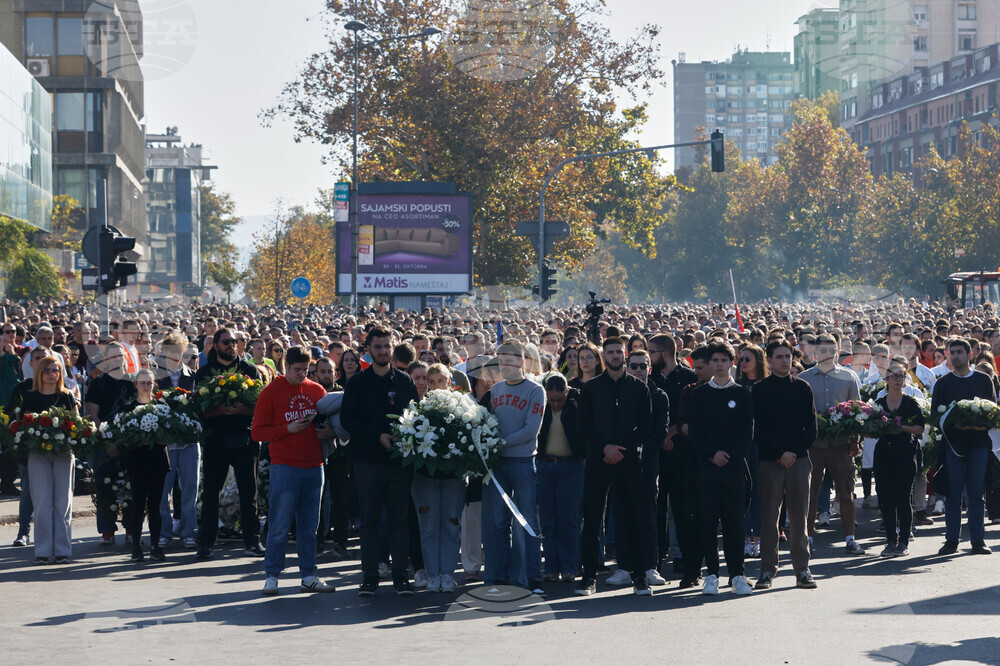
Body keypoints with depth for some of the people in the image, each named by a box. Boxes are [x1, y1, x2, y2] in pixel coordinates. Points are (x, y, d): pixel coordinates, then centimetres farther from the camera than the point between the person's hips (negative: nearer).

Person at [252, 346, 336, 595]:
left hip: (314, 467, 4)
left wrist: (329, 431, -3)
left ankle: (308, 576, 13)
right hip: (284, 468, -4)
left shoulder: (316, 391, 10)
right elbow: (257, 432, -4)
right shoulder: (271, 392, -2)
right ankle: (272, 576, 2)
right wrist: (288, 429, -15)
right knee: (279, 526, -5)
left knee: (309, 526, 8)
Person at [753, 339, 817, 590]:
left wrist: (795, 451, -5)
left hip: (798, 459, 2)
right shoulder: (760, 390, 3)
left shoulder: (803, 388, 10)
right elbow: (758, 428, -2)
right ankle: (768, 569, 4)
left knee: (799, 515, 1)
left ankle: (802, 569, 6)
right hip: (769, 461, -2)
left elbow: (811, 428, 8)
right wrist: (779, 454, -10)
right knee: (769, 516, -1)